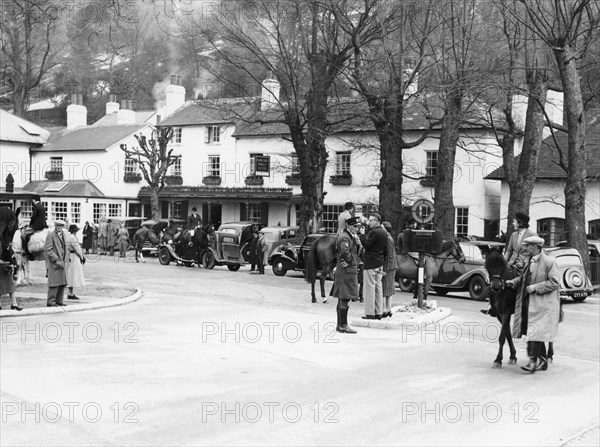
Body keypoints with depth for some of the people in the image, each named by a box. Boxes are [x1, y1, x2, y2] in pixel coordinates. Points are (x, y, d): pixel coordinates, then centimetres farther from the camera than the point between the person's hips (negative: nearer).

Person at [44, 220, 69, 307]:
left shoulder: (63, 235, 17)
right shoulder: (50, 235, -6)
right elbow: (48, 250, -13)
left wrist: (65, 260, 8)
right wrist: (57, 260, -17)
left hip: (62, 262, 7)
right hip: (54, 263, -7)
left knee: (62, 283, 7)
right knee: (54, 283, -8)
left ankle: (59, 301, 14)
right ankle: (50, 302, -2)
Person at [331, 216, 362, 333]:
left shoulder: (351, 237, 18)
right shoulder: (345, 237, -15)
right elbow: (344, 251, -31)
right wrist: (348, 261, -16)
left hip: (351, 271, 11)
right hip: (347, 272, -11)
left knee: (342, 300, 13)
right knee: (345, 299, -8)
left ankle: (340, 325, 19)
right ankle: (343, 325, -5)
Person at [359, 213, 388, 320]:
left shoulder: (374, 232, -15)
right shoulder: (384, 233, 13)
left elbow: (366, 245, -17)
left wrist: (362, 235, -8)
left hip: (370, 264, -9)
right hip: (380, 263, 9)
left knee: (369, 288, -5)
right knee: (378, 288, 12)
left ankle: (370, 313, -4)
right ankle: (378, 313, 15)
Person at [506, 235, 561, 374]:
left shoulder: (549, 262, -11)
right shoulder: (530, 262, 13)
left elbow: (555, 282, -15)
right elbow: (524, 278, 20)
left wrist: (535, 287, -19)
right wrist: (513, 282, 1)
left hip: (542, 304, -8)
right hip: (528, 302, 8)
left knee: (535, 331, -12)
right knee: (533, 332, 13)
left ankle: (534, 361, -11)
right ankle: (542, 361, 24)